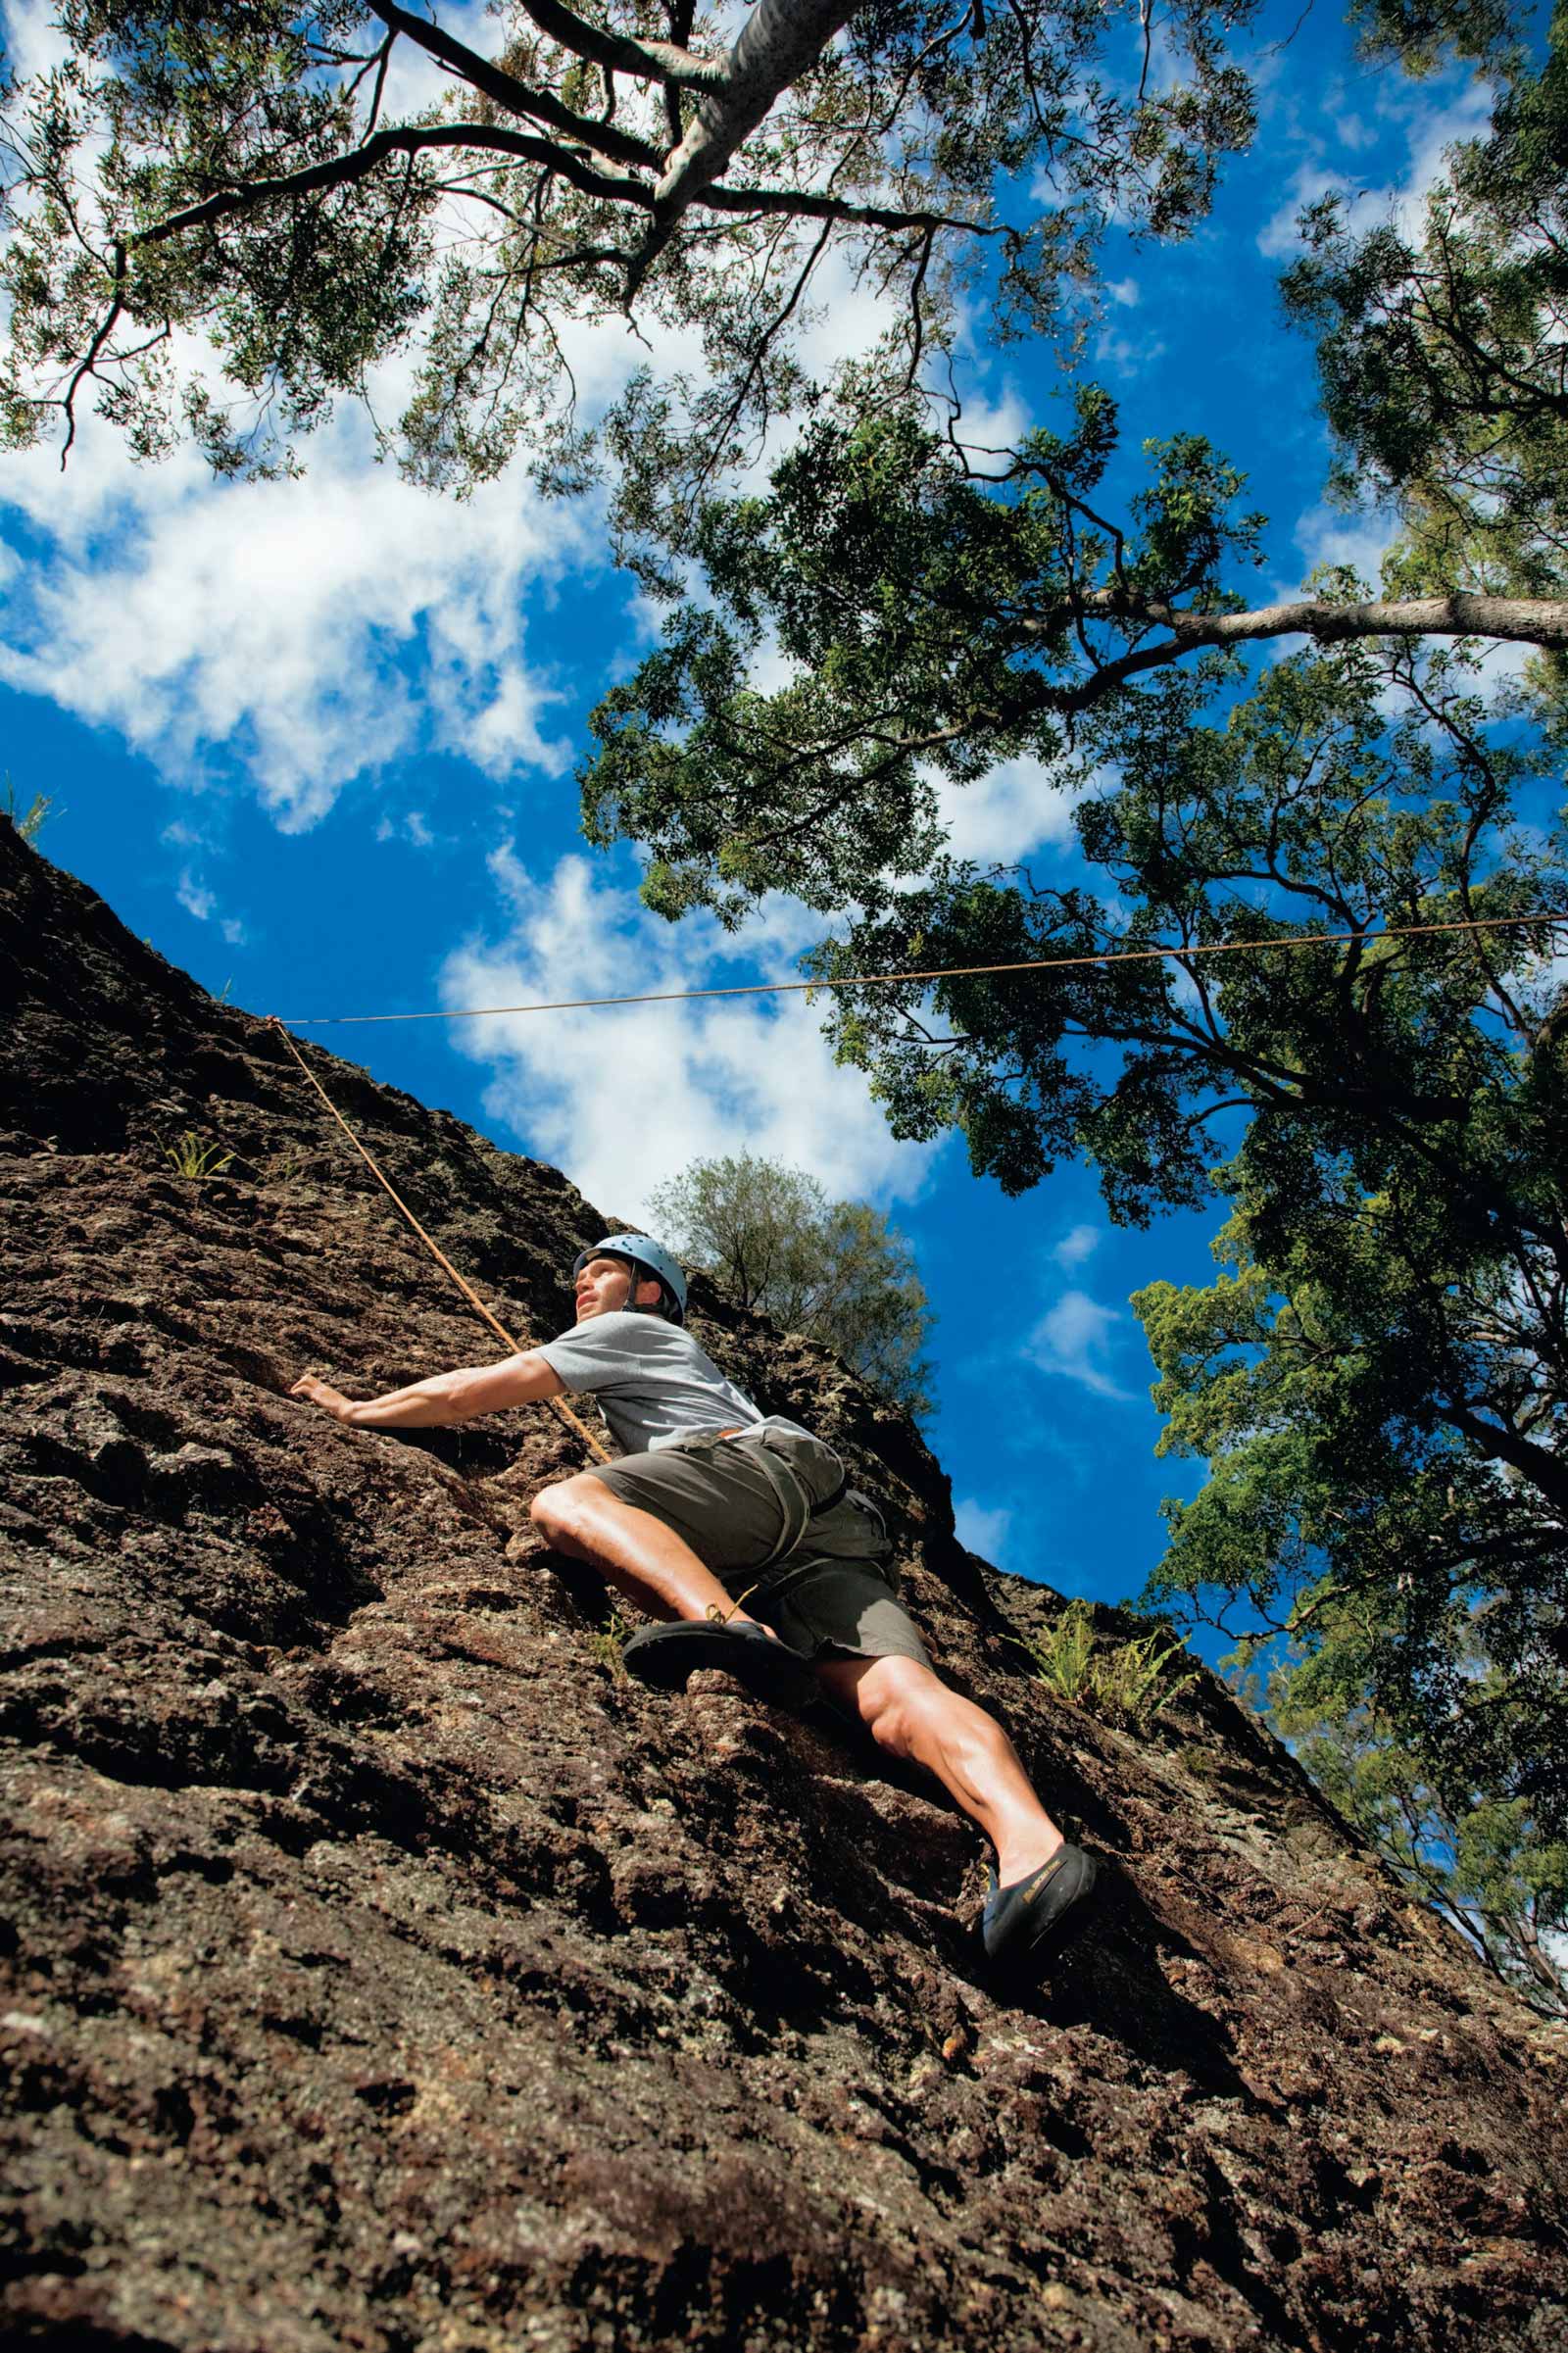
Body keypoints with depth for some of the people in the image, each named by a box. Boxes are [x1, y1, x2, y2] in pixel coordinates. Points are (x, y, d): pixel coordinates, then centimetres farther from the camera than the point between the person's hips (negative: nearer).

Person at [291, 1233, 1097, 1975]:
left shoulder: (631, 1329, 23)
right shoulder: (683, 1366, 46)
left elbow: (473, 1392, 19)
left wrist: (355, 1409, 31)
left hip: (766, 1467, -7)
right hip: (837, 1537, 7)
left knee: (564, 1503, -21)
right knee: (897, 1694, -20)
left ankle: (733, 1627, -49)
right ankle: (1032, 1852, -49)